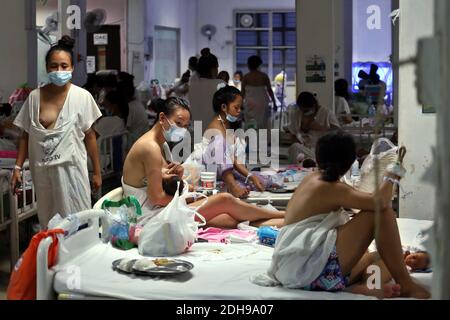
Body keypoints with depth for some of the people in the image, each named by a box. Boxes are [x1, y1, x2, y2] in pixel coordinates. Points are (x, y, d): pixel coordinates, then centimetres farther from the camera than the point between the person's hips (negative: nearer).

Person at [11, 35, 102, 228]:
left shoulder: (82, 97, -5)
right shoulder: (34, 97, 1)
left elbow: (89, 136, -1)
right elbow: (26, 136, 7)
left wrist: (97, 172, 1)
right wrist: (18, 167, 1)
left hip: (71, 169, -3)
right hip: (42, 171, 3)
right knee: (48, 223, 12)